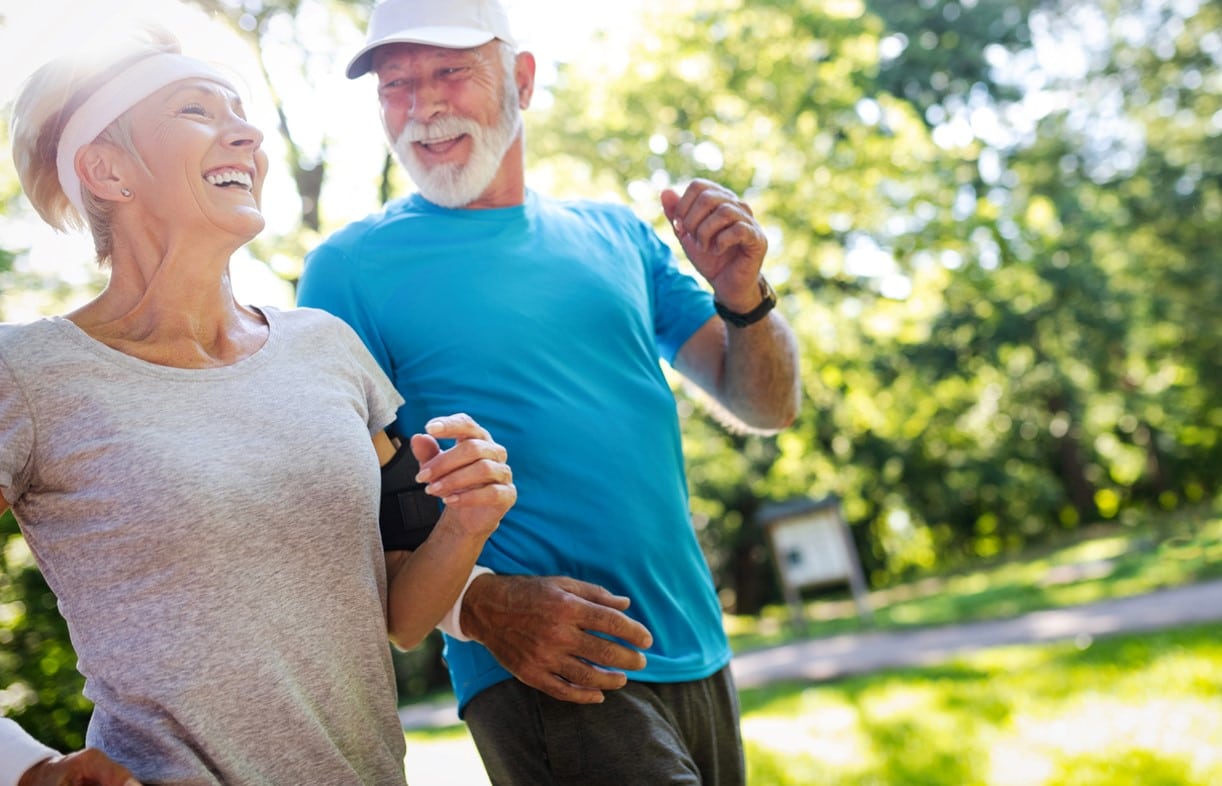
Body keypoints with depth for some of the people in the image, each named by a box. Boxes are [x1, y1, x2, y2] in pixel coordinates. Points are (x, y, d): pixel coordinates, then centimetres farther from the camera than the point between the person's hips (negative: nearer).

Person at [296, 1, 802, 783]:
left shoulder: (614, 234, 9)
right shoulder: (350, 268, -4)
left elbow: (770, 407, 9)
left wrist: (744, 297, -10)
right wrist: (477, 606, -22)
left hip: (698, 655, 5)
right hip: (545, 680, -5)